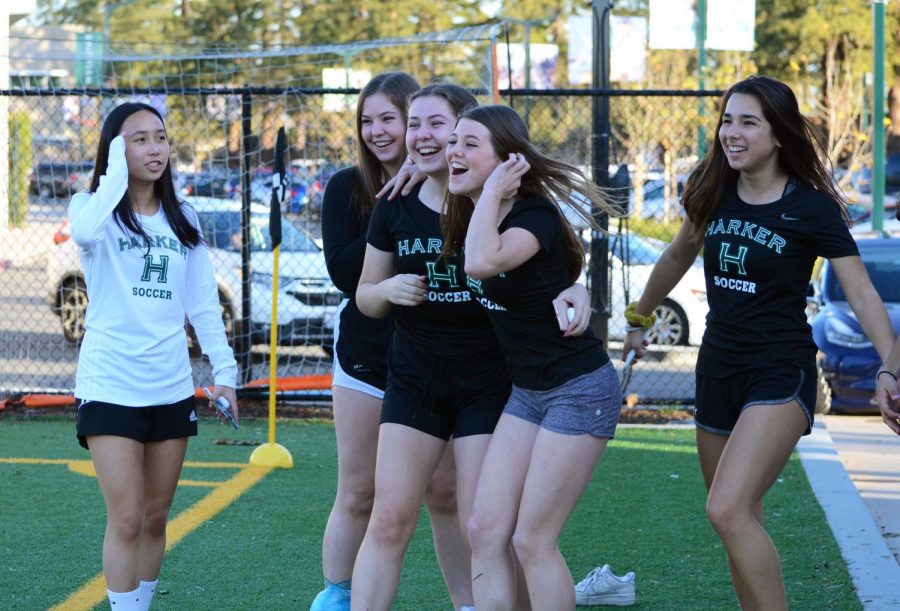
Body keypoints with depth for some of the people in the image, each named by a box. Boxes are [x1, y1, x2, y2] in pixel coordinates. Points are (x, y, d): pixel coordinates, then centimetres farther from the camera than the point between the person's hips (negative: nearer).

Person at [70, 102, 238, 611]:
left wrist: (225, 369, 3)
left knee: (156, 519, 10)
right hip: (111, 387, -4)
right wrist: (117, 171, -18)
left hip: (171, 389, 4)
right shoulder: (97, 210, -3)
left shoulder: (183, 220, 10)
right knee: (126, 520, -10)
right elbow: (85, 230, -29)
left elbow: (203, 302, 11)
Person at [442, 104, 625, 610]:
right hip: (526, 391, 8)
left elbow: (482, 262, -40)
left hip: (580, 391, -8)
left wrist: (493, 190, -29)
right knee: (485, 530, 1)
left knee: (531, 539, -7)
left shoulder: (535, 216, -20)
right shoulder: (468, 217, 3)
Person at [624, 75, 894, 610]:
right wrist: (640, 318, 32)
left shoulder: (811, 208, -12)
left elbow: (862, 294, -16)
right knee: (742, 524, 10)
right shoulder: (715, 194, 3)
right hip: (718, 369, 6)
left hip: (781, 374, -6)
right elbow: (678, 258, 22)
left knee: (728, 510, -23)